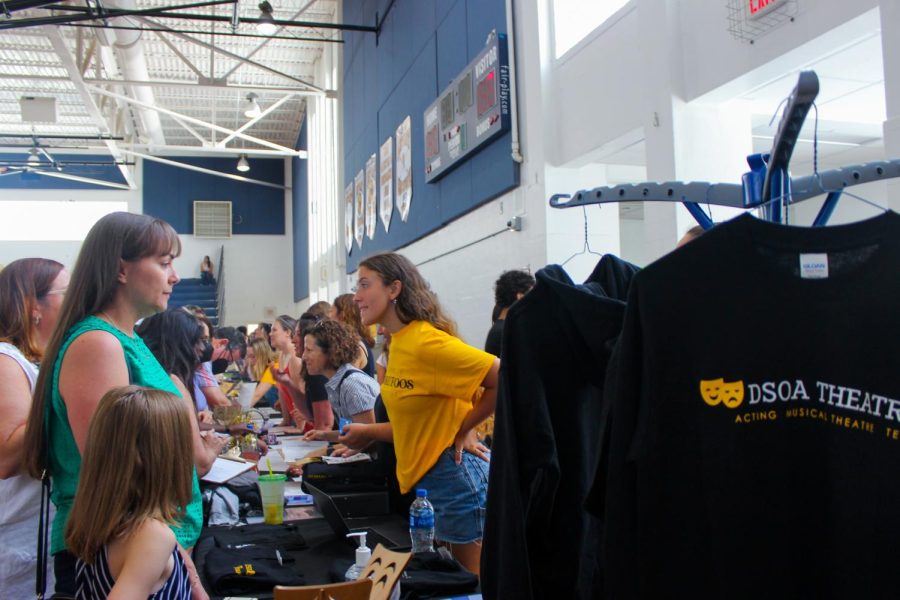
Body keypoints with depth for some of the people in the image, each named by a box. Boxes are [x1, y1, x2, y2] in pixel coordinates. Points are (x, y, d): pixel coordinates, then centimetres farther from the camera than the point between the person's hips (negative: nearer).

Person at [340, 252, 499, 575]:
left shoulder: (427, 341, -19)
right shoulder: (399, 342, 8)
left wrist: (464, 429, -13)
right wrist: (368, 432, 6)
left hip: (454, 475, -9)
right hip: (422, 479, 9)